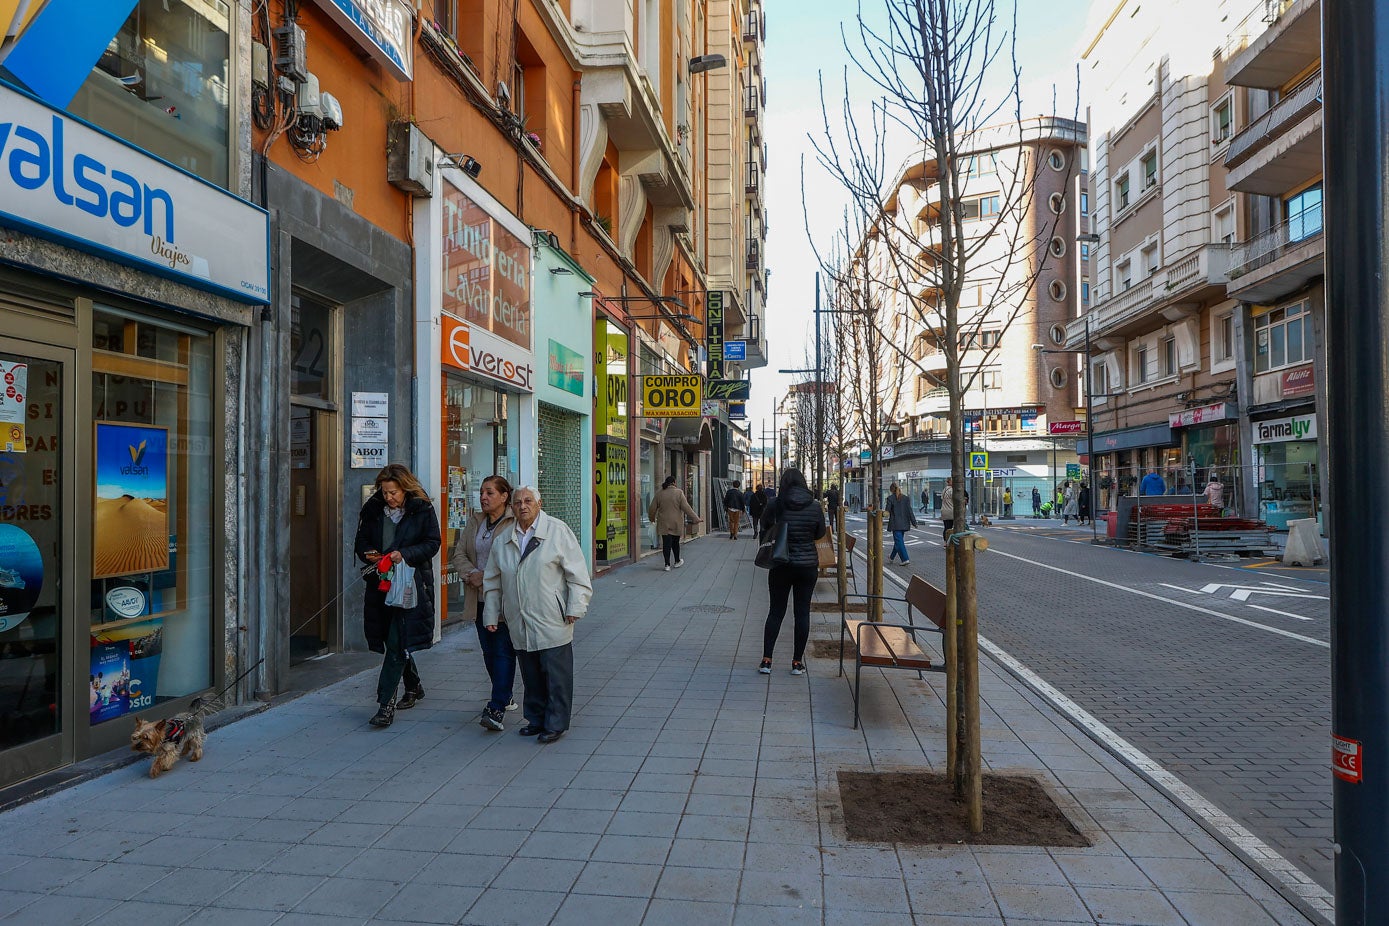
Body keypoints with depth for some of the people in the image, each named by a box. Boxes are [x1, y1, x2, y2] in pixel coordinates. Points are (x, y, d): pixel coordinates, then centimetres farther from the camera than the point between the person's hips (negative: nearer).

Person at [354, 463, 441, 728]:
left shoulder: (422, 510, -5)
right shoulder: (372, 509, 6)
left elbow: (432, 543, -5)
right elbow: (361, 540, 15)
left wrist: (405, 554, -19)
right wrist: (368, 554, -7)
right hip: (381, 582, 5)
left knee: (397, 642, -10)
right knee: (395, 640, 15)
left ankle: (385, 704, -7)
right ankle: (413, 686, 37)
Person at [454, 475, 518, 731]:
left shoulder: (516, 523, -10)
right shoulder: (475, 522, 13)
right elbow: (460, 554, 12)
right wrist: (471, 574, -7)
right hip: (480, 599, 7)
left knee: (503, 651, -8)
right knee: (489, 651, 14)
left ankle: (497, 709, -9)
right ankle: (505, 697, 30)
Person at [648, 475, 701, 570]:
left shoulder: (659, 494, 0)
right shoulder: (679, 493, -9)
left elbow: (652, 509, 6)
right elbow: (686, 508, -12)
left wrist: (652, 519, 25)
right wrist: (696, 519, -6)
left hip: (664, 524, 1)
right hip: (676, 524, -1)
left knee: (666, 544, 3)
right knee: (675, 543, 14)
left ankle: (667, 564, 1)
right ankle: (677, 561, 29)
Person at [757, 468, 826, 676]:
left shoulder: (775, 506, -10)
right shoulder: (815, 507, -6)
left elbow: (765, 529, 5)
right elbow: (820, 534, 7)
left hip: (780, 565, -1)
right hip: (808, 565, 1)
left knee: (776, 611, 9)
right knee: (802, 612, 8)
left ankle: (766, 660, 8)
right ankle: (797, 662, 12)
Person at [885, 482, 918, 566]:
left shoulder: (890, 498, -8)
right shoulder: (906, 498, 4)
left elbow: (887, 511, -9)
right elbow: (909, 511, 1)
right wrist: (913, 522, 3)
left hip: (895, 524, -6)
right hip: (904, 524, 6)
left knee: (899, 541, -5)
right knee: (898, 540, 18)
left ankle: (905, 559, -15)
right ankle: (892, 557, 35)